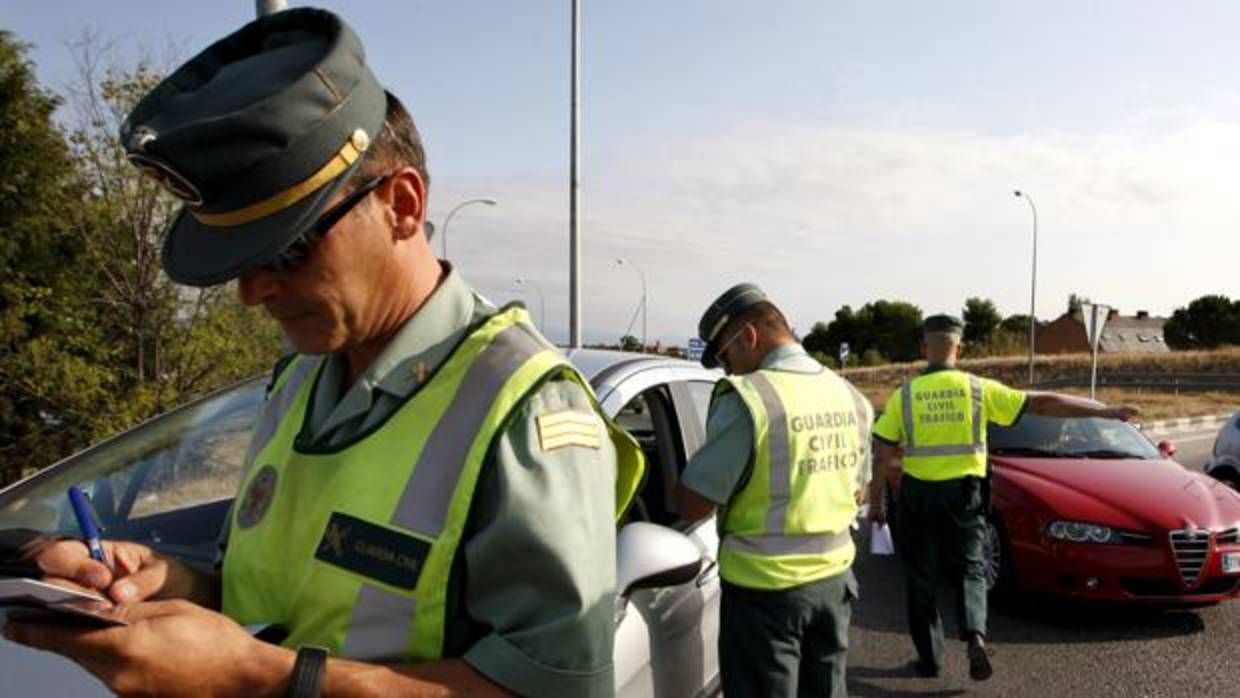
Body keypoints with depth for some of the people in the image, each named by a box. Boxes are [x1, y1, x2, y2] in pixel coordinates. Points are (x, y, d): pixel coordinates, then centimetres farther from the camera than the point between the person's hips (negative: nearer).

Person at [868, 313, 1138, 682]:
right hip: (964, 495, 1)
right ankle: (975, 635, -6)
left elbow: (881, 456, -6)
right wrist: (1105, 411, 4)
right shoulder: (979, 389, -4)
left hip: (918, 495, 0)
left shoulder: (904, 395, -5)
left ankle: (929, 658, 17)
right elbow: (1043, 404, -3)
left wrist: (875, 502, 5)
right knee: (969, 571, 16)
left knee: (921, 578, 11)